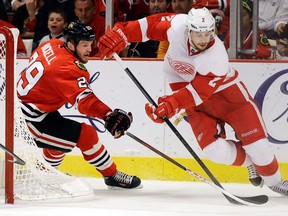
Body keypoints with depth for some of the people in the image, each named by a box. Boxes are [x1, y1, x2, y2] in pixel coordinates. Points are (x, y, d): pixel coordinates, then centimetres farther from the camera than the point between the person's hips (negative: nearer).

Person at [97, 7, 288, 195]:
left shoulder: (217, 57, -34)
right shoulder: (177, 25, -27)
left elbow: (198, 92, -33)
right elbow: (153, 25, -11)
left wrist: (171, 105, -41)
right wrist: (119, 35, -16)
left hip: (225, 89, -3)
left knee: (256, 143, -7)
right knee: (215, 150, -12)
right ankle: (250, 161, 19)